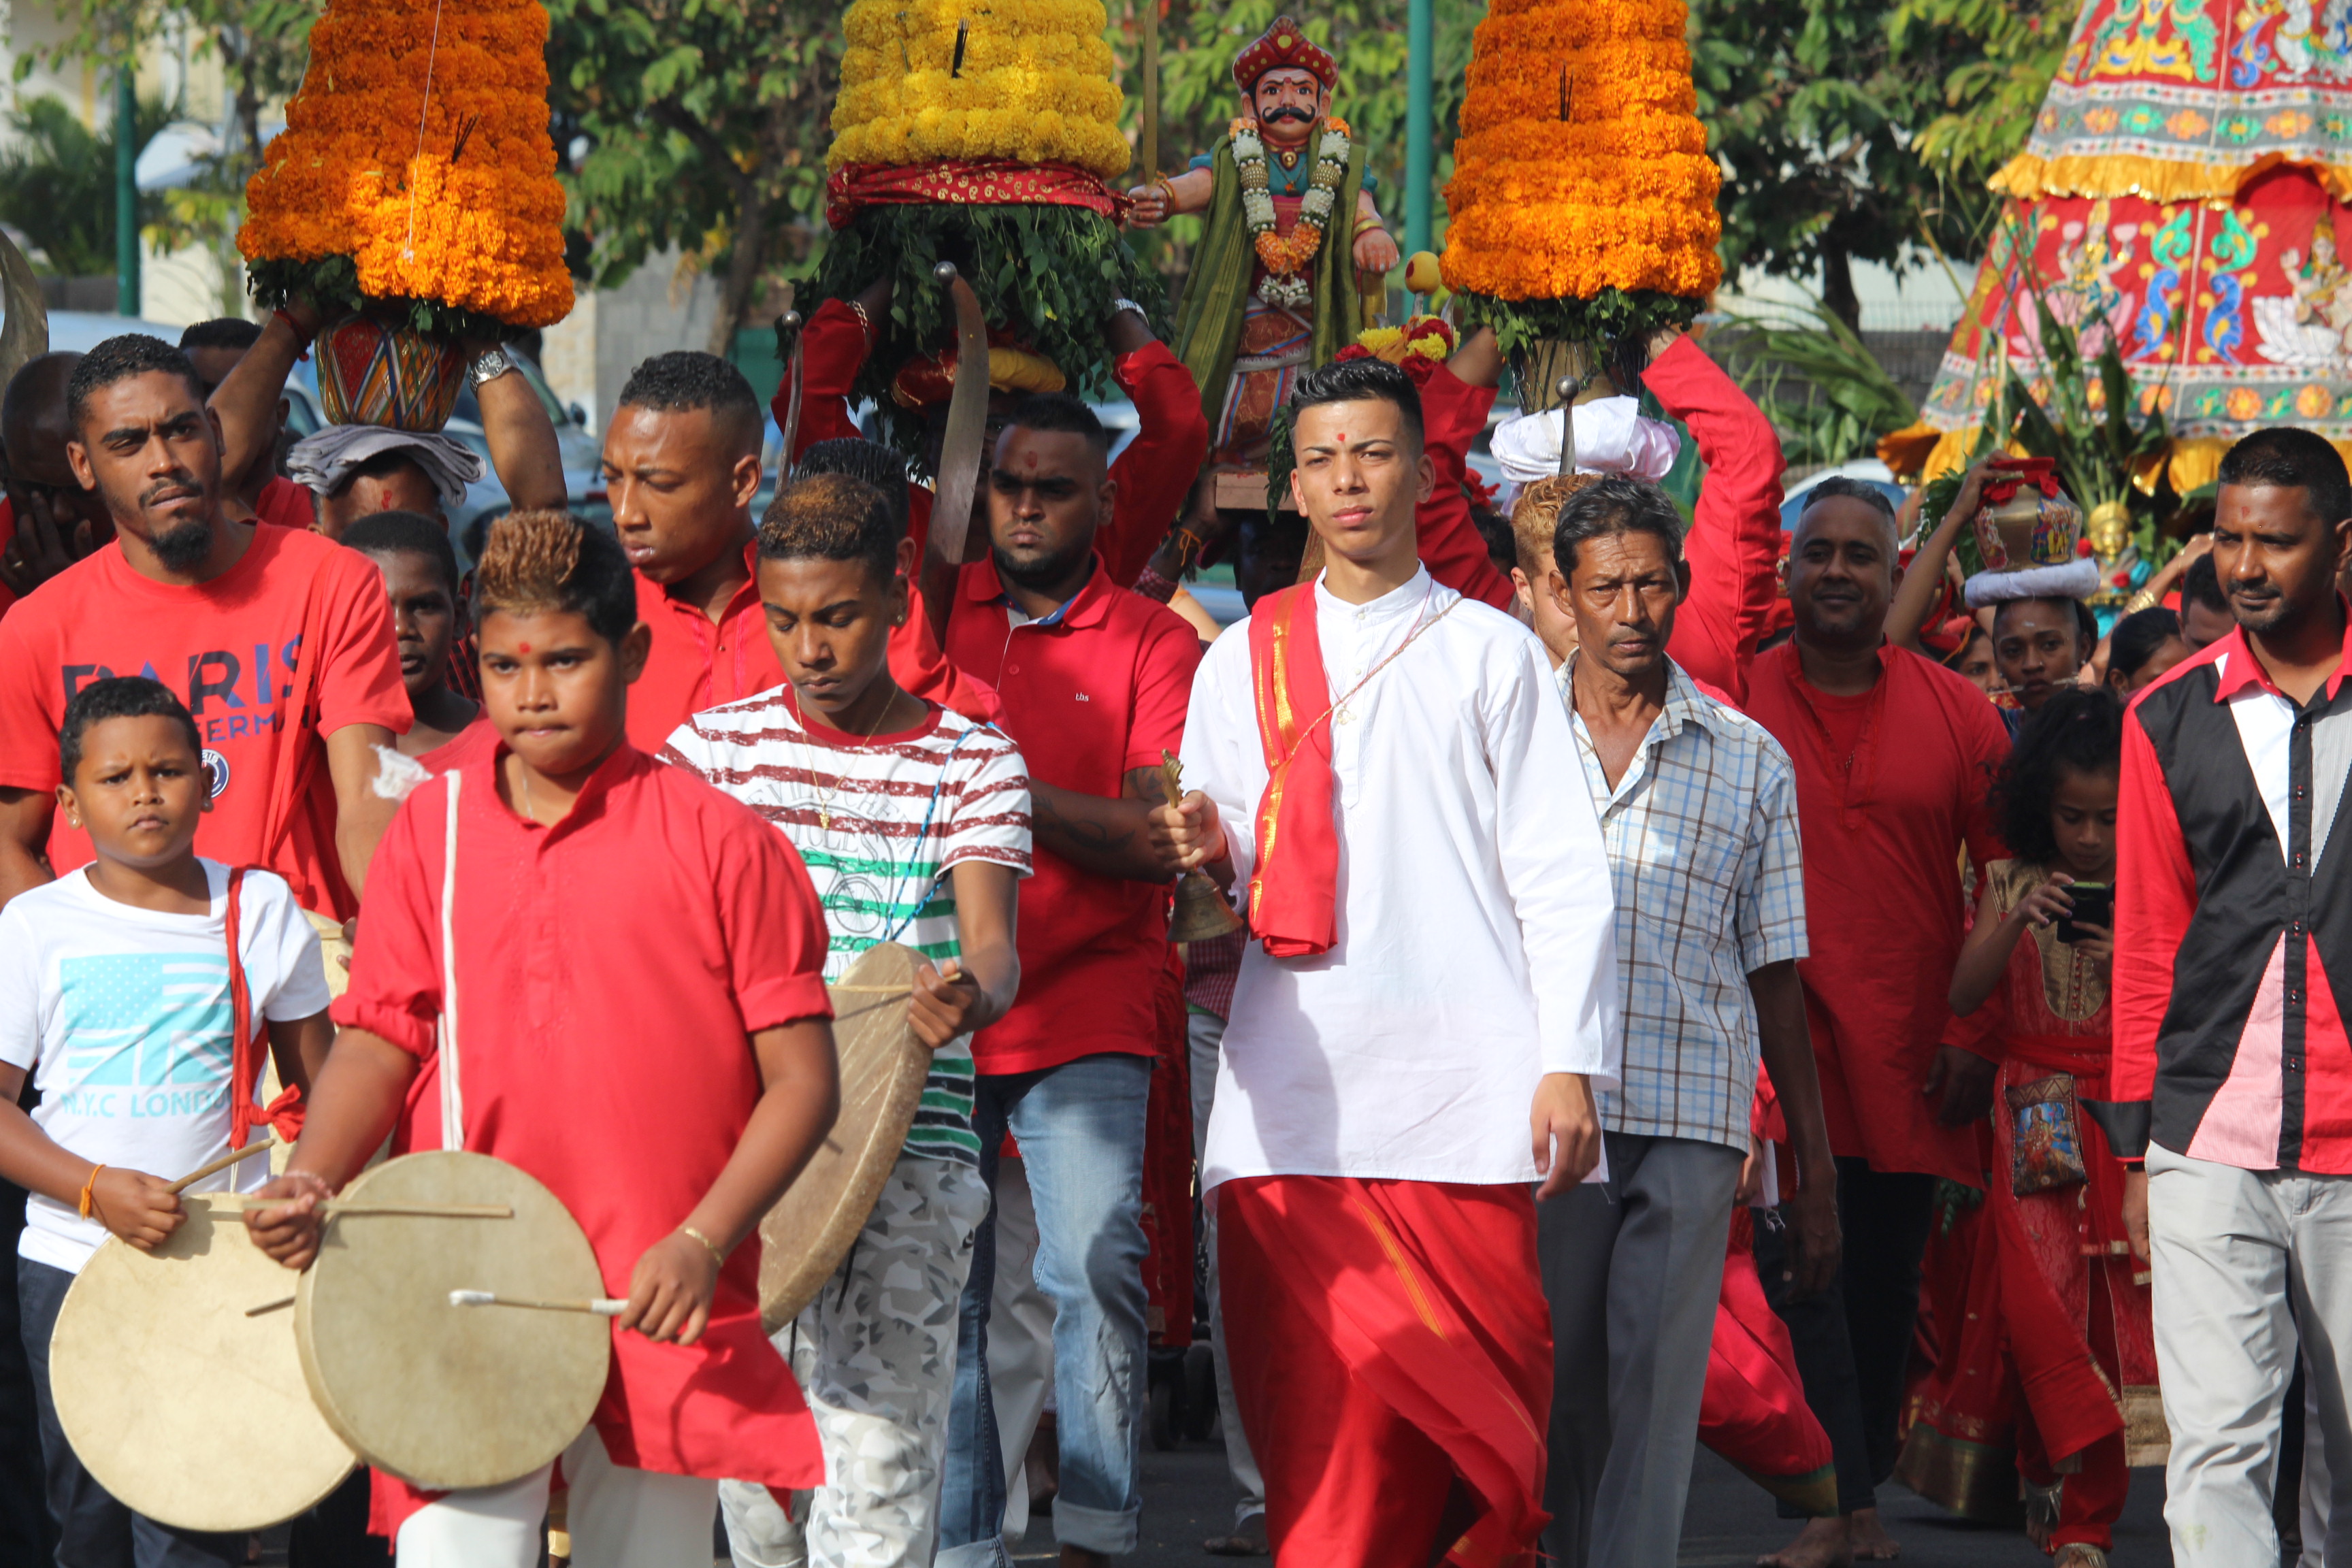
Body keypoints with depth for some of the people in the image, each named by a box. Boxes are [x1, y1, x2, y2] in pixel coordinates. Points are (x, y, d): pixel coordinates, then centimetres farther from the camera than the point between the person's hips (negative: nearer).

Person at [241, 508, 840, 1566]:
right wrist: (312, 1181, -12)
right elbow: (380, 1040, 8)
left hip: (665, 1312, -1)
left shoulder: (720, 842, 0)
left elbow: (802, 1079, -1)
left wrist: (703, 1242, -14)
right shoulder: (429, 830, 9)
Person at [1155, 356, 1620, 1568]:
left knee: (1476, 1394, -5)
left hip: (1462, 1080, -1)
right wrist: (1210, 852, -6)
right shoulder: (1244, 661, 16)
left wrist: (1570, 1061, -3)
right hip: (1296, 1089, 1)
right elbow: (1224, 872, 18)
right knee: (1325, 1408, -7)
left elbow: (1559, 873, 6)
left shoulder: (1490, 651, 11)